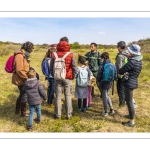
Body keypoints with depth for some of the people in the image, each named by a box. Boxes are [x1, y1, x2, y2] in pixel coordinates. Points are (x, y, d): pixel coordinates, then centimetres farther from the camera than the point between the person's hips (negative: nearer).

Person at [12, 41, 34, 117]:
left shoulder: (25, 55, 10)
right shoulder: (20, 55, -21)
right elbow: (19, 70, -26)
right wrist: (27, 78, -20)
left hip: (21, 79, 10)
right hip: (20, 79, -10)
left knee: (22, 94, 20)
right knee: (24, 95, 2)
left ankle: (17, 110, 36)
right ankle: (23, 113, 18)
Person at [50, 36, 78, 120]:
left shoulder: (54, 55, -2)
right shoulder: (70, 55, -8)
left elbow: (51, 68, 3)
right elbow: (74, 67, -6)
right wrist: (73, 76, 7)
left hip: (58, 78, 1)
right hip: (68, 78, -1)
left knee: (58, 96, 10)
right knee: (68, 96, 8)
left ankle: (58, 114, 18)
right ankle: (68, 114, 16)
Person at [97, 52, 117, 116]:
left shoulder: (101, 66, -18)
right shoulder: (113, 66, -5)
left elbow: (98, 76, -14)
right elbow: (115, 76, 1)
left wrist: (99, 81, 6)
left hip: (103, 83, -5)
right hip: (109, 83, 5)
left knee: (104, 97, 9)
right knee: (107, 95, 25)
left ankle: (105, 112, 20)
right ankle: (111, 109, 29)